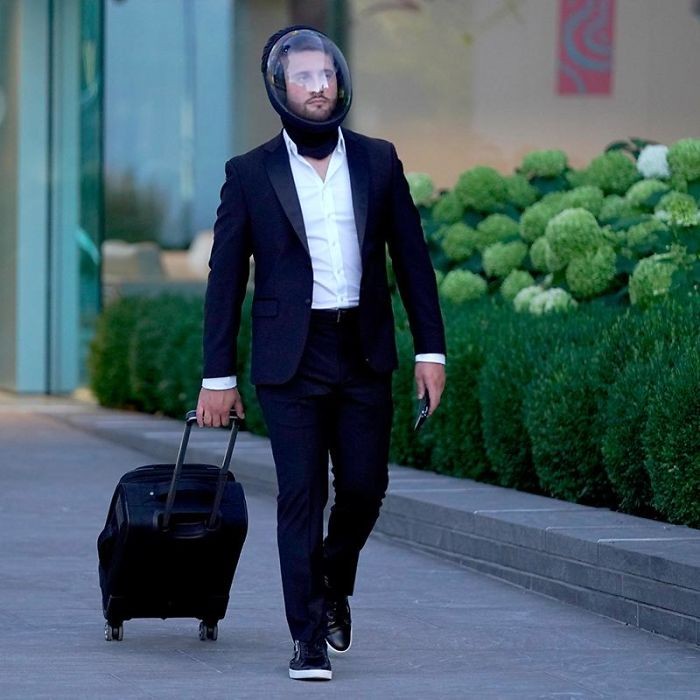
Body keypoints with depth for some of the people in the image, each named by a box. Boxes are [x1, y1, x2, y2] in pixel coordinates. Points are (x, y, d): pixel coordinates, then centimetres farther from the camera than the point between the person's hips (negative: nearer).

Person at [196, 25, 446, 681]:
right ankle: (309, 637, 1)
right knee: (300, 496, -5)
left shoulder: (378, 161, 8)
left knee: (364, 486, 4)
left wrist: (430, 348, 3)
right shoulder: (250, 173, 1)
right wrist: (217, 375, 0)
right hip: (291, 357, -2)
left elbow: (411, 258, 10)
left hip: (364, 353, 2)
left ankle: (334, 588, 32)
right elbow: (225, 277, 3)